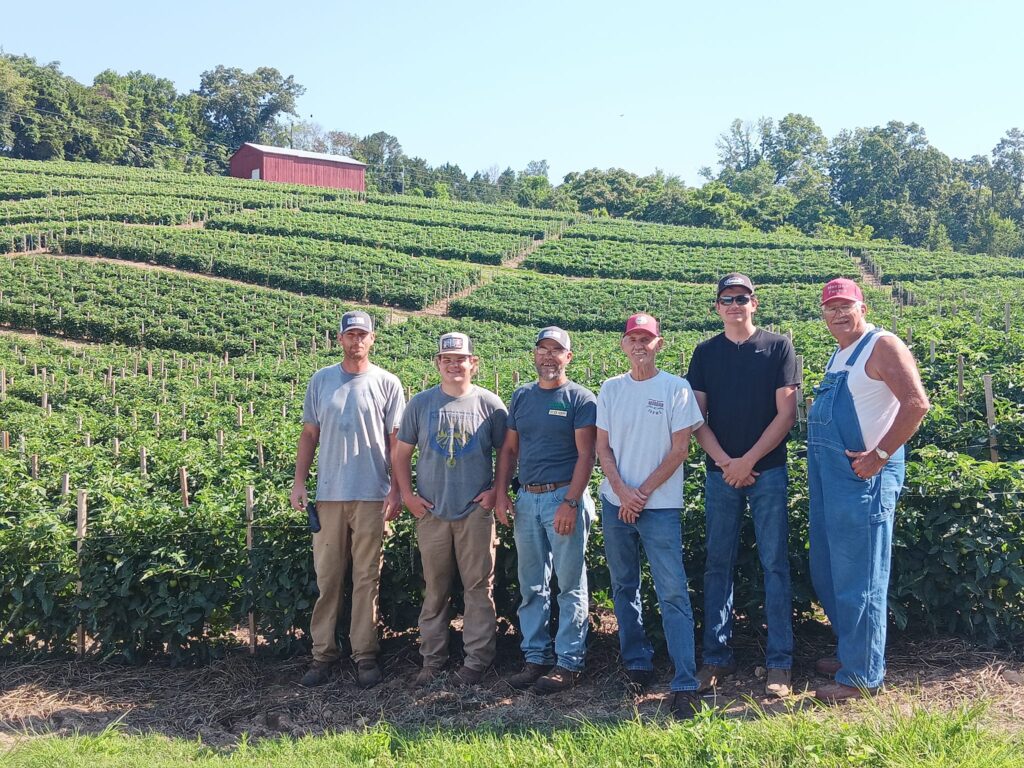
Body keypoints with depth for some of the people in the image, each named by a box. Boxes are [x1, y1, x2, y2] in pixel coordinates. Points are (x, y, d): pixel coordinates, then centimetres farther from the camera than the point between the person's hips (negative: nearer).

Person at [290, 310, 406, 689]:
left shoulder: (387, 383, 2)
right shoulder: (321, 380, 9)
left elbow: (396, 441, 2)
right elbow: (309, 435, 11)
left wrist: (396, 490, -5)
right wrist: (299, 482, 5)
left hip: (372, 495, -2)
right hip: (329, 493, 2)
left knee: (367, 578, 4)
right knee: (327, 576, 6)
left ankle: (365, 654, 13)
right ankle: (323, 653, 16)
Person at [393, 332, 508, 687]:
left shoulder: (489, 404, 1)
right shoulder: (421, 403, 5)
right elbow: (402, 453, 10)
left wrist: (496, 490, -2)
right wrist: (408, 495, 2)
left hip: (476, 511, -1)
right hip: (431, 511, 2)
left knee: (479, 587, 3)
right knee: (435, 590, 10)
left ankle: (477, 659, 14)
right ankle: (432, 659, 21)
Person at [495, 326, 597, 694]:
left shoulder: (581, 399, -4)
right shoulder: (521, 396, 13)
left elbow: (585, 455, -10)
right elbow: (509, 449, 14)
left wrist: (570, 502, -19)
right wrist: (501, 493, 4)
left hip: (564, 497, -5)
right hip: (526, 498, 6)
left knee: (571, 585, 2)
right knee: (531, 586, 11)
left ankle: (569, 661, 9)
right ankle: (536, 656, 21)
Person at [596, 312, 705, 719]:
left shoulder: (676, 389, -3)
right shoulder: (610, 389, 7)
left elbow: (679, 450, -6)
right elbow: (603, 447, 6)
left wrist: (642, 493, -10)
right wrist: (621, 490, -9)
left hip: (661, 506, -4)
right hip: (615, 504, 4)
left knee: (673, 593, -8)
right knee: (624, 589, 13)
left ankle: (686, 685, -5)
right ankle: (636, 666, 27)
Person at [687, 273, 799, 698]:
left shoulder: (778, 346, 2)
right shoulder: (705, 353, 8)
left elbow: (785, 413, -3)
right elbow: (697, 417, 5)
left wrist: (748, 461, -9)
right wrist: (725, 462, -7)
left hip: (768, 471, -2)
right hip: (720, 472, 2)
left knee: (774, 564, -1)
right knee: (718, 565, 6)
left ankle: (779, 663, 6)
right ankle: (716, 658, 15)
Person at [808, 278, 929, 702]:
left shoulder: (883, 346, -10)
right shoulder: (838, 355, 18)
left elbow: (916, 403, -21)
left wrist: (879, 456, -21)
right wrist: (816, 463, 16)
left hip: (863, 478, -10)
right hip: (827, 477, 10)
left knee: (858, 578, -3)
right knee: (825, 572, 17)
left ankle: (862, 675, 9)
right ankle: (850, 651, 33)